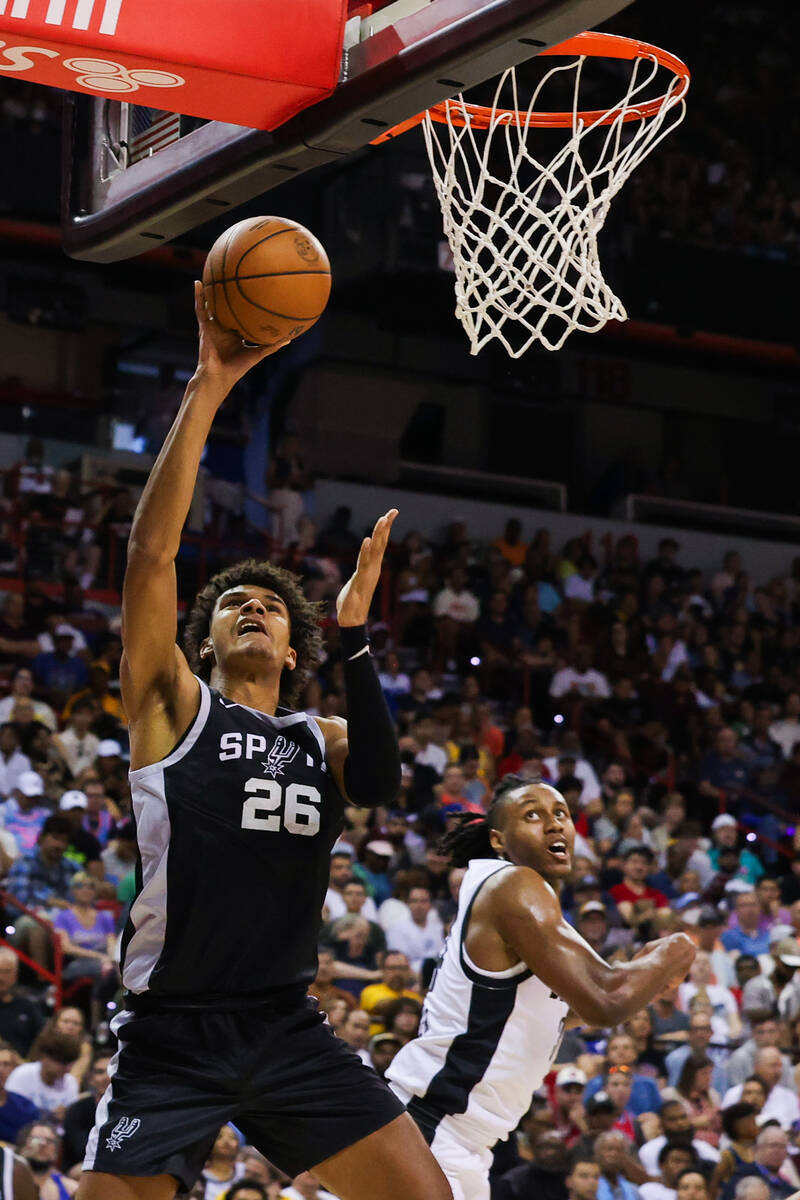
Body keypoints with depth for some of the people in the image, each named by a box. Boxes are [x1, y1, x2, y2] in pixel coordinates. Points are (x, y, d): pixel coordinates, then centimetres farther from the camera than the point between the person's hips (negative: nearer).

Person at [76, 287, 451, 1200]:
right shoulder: (173, 703, 4)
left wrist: (353, 635, -12)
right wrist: (208, 388, -13)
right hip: (171, 1036, -3)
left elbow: (380, 784, -9)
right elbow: (151, 550, -9)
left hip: (289, 1034, 4)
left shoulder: (322, 739, 15)